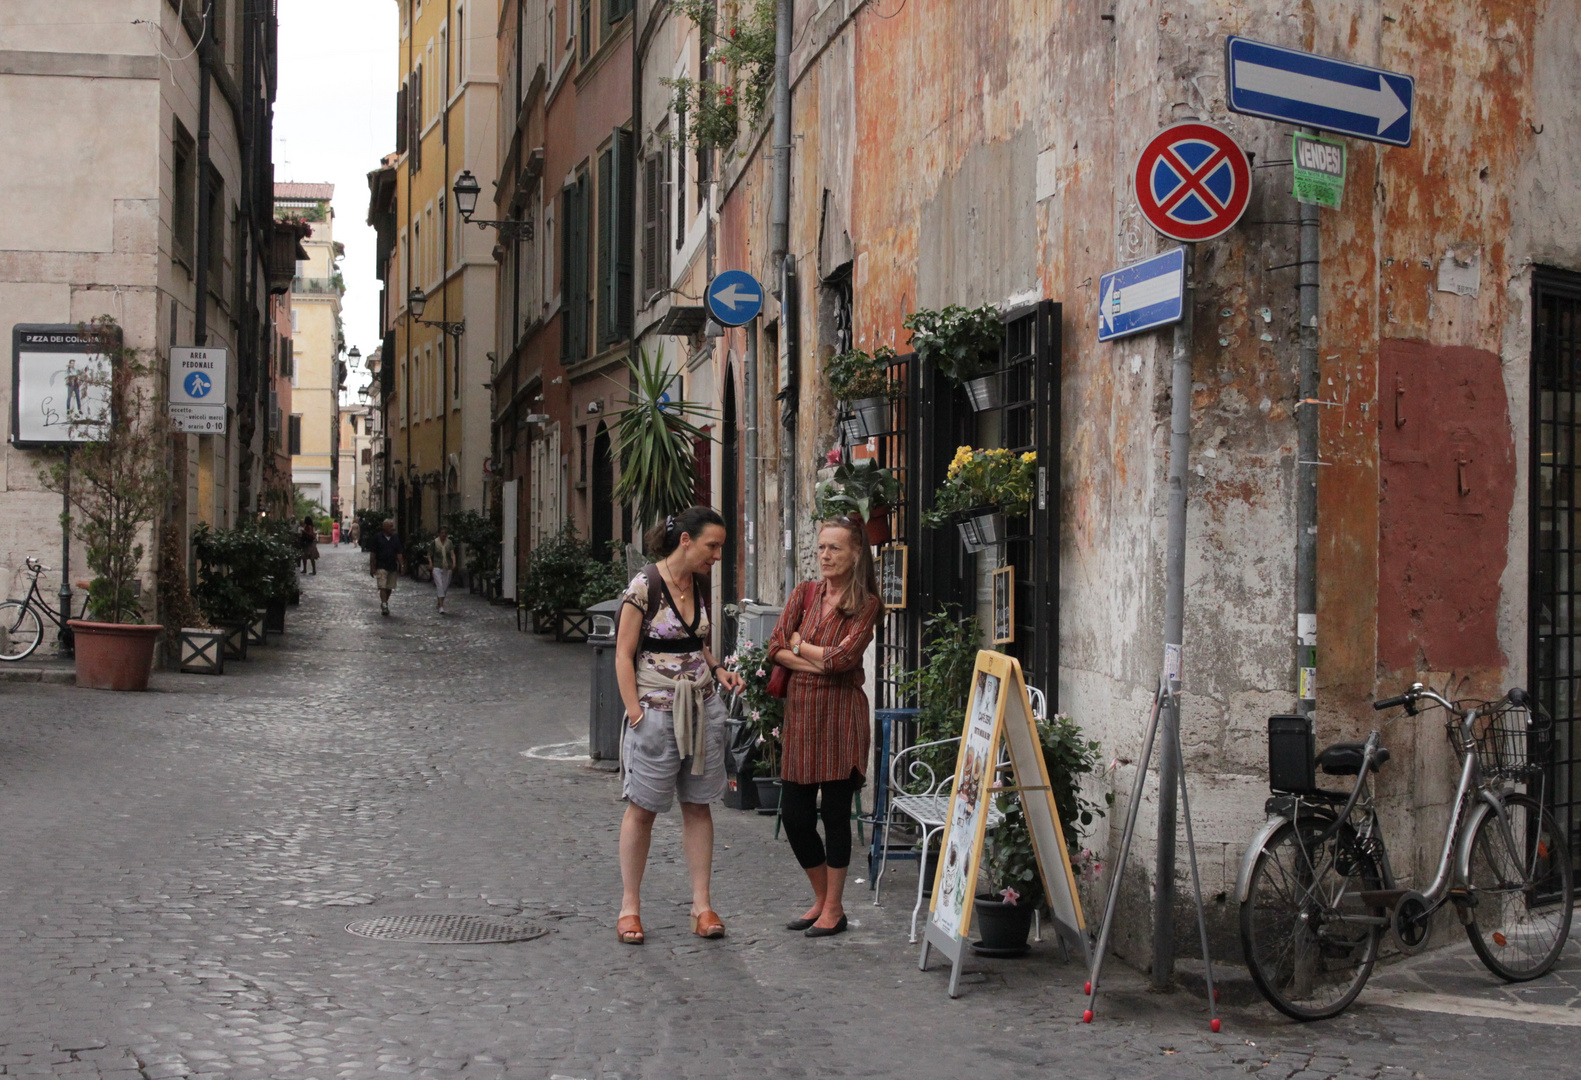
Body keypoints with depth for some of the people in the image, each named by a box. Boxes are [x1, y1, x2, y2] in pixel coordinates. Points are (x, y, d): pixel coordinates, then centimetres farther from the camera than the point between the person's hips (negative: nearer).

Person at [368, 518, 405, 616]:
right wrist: (372, 567, -4)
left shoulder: (395, 538, 10)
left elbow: (399, 553, 11)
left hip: (393, 567, 4)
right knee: (382, 587, -14)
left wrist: (402, 565, 3)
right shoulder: (377, 537, -1)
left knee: (389, 588, 7)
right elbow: (372, 553, 0)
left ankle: (385, 603, 25)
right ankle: (384, 606, -18)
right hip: (381, 567, -4)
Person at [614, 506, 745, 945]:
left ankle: (702, 905, 13)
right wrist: (635, 712, -15)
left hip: (702, 707, 6)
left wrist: (717, 670, 4)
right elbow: (624, 654, -10)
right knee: (643, 807, 2)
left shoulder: (701, 585, 8)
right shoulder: (644, 586, -11)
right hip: (657, 708, -6)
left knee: (698, 806, 8)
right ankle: (629, 906, 12)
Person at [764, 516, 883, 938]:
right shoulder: (805, 593, 8)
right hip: (801, 709, 5)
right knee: (793, 814, 5)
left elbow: (842, 657, -15)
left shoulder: (865, 603, -4)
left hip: (841, 712, -5)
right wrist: (819, 663, -11)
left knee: (835, 811, 1)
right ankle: (822, 899, 23)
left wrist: (800, 645, -2)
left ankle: (833, 909, 13)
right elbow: (776, 647, 0)